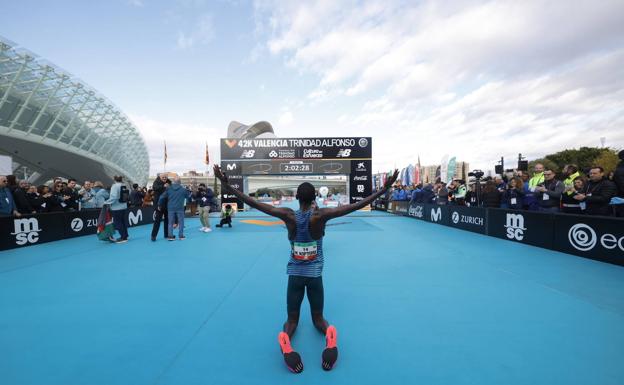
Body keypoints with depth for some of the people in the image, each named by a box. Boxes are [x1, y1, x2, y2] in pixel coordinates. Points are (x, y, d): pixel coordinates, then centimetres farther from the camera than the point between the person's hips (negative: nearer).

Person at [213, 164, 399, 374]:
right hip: (315, 274, 0)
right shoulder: (320, 215, -16)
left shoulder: (289, 216, -14)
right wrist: (384, 189, -18)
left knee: (292, 319, 15)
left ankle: (285, 338, -22)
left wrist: (227, 186, -13)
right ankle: (330, 335, -18)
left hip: (294, 273, 0)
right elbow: (355, 206, -20)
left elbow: (254, 203, -17)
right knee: (318, 318, 18)